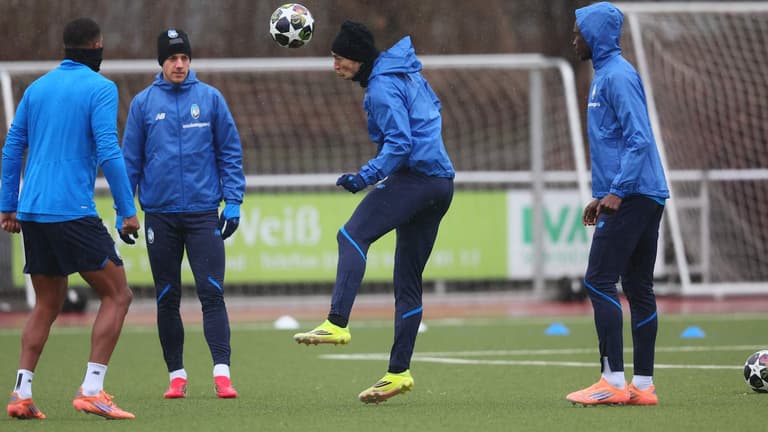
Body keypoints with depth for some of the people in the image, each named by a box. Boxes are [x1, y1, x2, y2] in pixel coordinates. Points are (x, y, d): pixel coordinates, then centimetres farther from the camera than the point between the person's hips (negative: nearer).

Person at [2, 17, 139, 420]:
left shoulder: (37, 88, 14)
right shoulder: (99, 88, -4)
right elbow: (108, 152, -13)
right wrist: (127, 210, -9)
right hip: (73, 212, -7)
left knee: (47, 305, 16)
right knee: (117, 295, 1)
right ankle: (91, 390, -9)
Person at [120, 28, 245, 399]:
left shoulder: (210, 98, 4)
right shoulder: (143, 103, 4)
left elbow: (230, 153, 6)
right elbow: (130, 159, 8)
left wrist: (233, 201, -2)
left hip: (204, 213, -1)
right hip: (160, 215, 1)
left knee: (212, 292, -10)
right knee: (167, 298, 6)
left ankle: (222, 372, -14)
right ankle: (176, 375, 15)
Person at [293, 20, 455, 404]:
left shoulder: (382, 88, -9)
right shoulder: (407, 72, 20)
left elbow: (400, 142, -18)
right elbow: (432, 107, 36)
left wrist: (367, 176, -23)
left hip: (414, 176, -10)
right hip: (441, 183, 10)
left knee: (352, 236, -22)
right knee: (408, 282, 10)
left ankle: (337, 324, -40)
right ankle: (398, 372, 9)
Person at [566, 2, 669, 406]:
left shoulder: (618, 76, -12)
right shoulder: (604, 74, 18)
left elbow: (638, 139, -20)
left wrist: (616, 192, -24)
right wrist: (601, 196, 25)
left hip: (631, 197, -10)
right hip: (644, 198, 10)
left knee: (599, 282, -10)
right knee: (638, 288, 8)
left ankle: (613, 381, -12)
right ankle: (642, 385, 8)